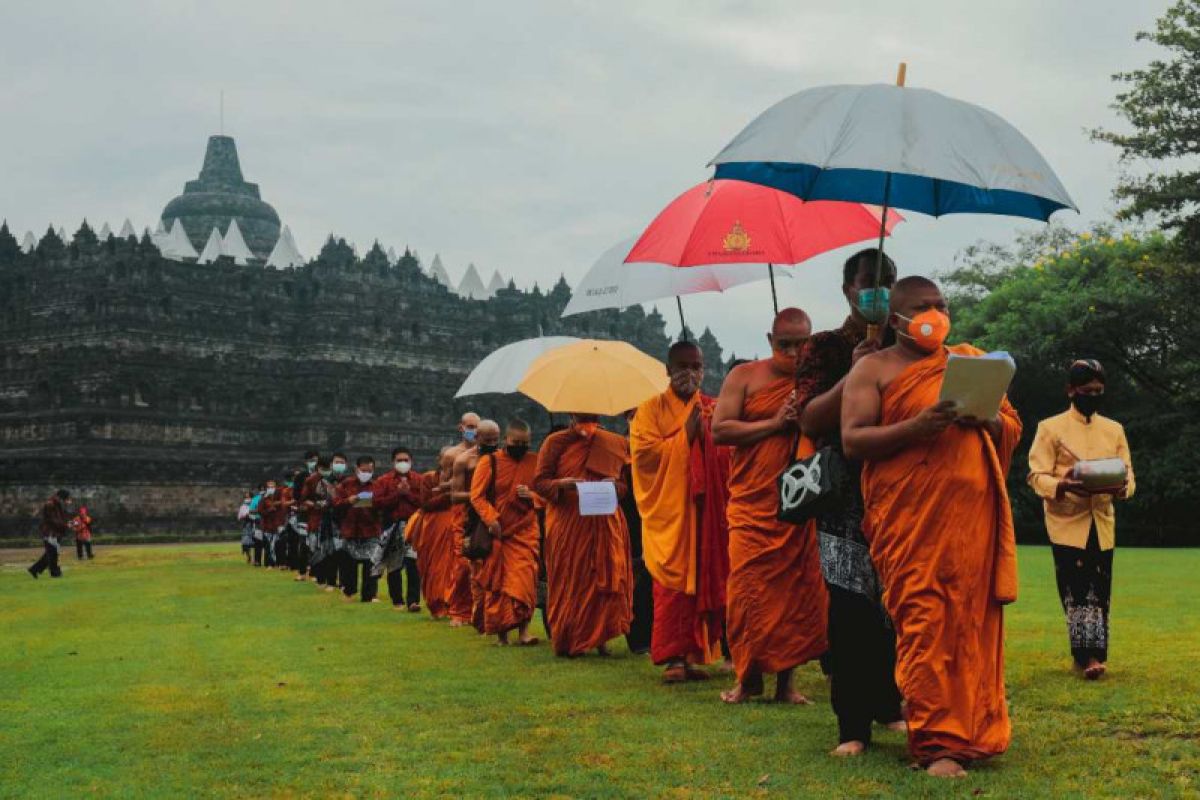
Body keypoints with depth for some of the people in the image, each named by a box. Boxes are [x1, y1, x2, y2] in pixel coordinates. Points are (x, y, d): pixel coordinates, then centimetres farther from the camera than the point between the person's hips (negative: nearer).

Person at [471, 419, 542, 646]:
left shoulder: (535, 462, 5)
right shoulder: (489, 462, -1)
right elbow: (477, 496, -6)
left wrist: (532, 496, -12)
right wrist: (491, 519, -20)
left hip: (525, 532, 1)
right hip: (497, 533, -1)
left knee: (524, 578, -12)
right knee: (496, 582, 4)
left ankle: (523, 630, -11)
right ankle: (500, 631, 14)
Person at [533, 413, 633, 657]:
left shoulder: (616, 443, 10)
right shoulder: (555, 442, 4)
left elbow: (628, 483, 14)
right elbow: (539, 482, 2)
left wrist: (615, 485, -9)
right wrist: (561, 484, -17)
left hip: (605, 524, 2)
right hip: (566, 524, -2)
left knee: (606, 579, -3)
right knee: (569, 581, 1)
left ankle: (599, 638, 6)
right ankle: (566, 641, 10)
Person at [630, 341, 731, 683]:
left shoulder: (714, 409, 14)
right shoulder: (652, 409, 4)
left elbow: (729, 456, 9)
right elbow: (642, 454, -9)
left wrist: (708, 432, -9)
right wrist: (686, 434, -11)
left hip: (707, 512, 4)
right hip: (669, 511, -3)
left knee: (703, 580, 2)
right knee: (673, 584, -7)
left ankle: (695, 652, 10)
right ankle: (674, 658, -7)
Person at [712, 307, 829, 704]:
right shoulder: (745, 377, 6)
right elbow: (719, 430, -3)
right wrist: (773, 424, -10)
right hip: (753, 504, -1)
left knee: (800, 590, -1)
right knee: (747, 590, -5)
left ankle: (786, 677, 9)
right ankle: (748, 675, 7)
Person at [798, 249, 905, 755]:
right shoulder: (826, 348, 4)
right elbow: (810, 420, -6)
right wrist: (855, 372, -15)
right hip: (846, 498, -3)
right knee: (849, 609, -7)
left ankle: (887, 704, 20)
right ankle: (853, 725, -2)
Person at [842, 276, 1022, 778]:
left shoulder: (969, 360, 20)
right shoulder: (873, 369, 7)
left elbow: (1012, 426, 18)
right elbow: (852, 441, -4)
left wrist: (986, 420, -5)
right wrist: (916, 427, -18)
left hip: (974, 512, 4)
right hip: (910, 519, -4)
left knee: (973, 622, 3)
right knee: (924, 624, -9)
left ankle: (972, 729, 17)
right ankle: (936, 744, -6)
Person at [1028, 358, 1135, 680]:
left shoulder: (1115, 430, 13)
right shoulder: (1050, 428, 1)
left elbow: (1128, 474, 7)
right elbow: (1037, 476, -6)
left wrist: (1121, 486, -18)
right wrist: (1062, 486, -28)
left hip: (1103, 523, 4)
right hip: (1067, 522, -4)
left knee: (1099, 592, 4)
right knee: (1076, 591, -8)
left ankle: (1093, 656, 11)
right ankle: (1087, 656, -6)